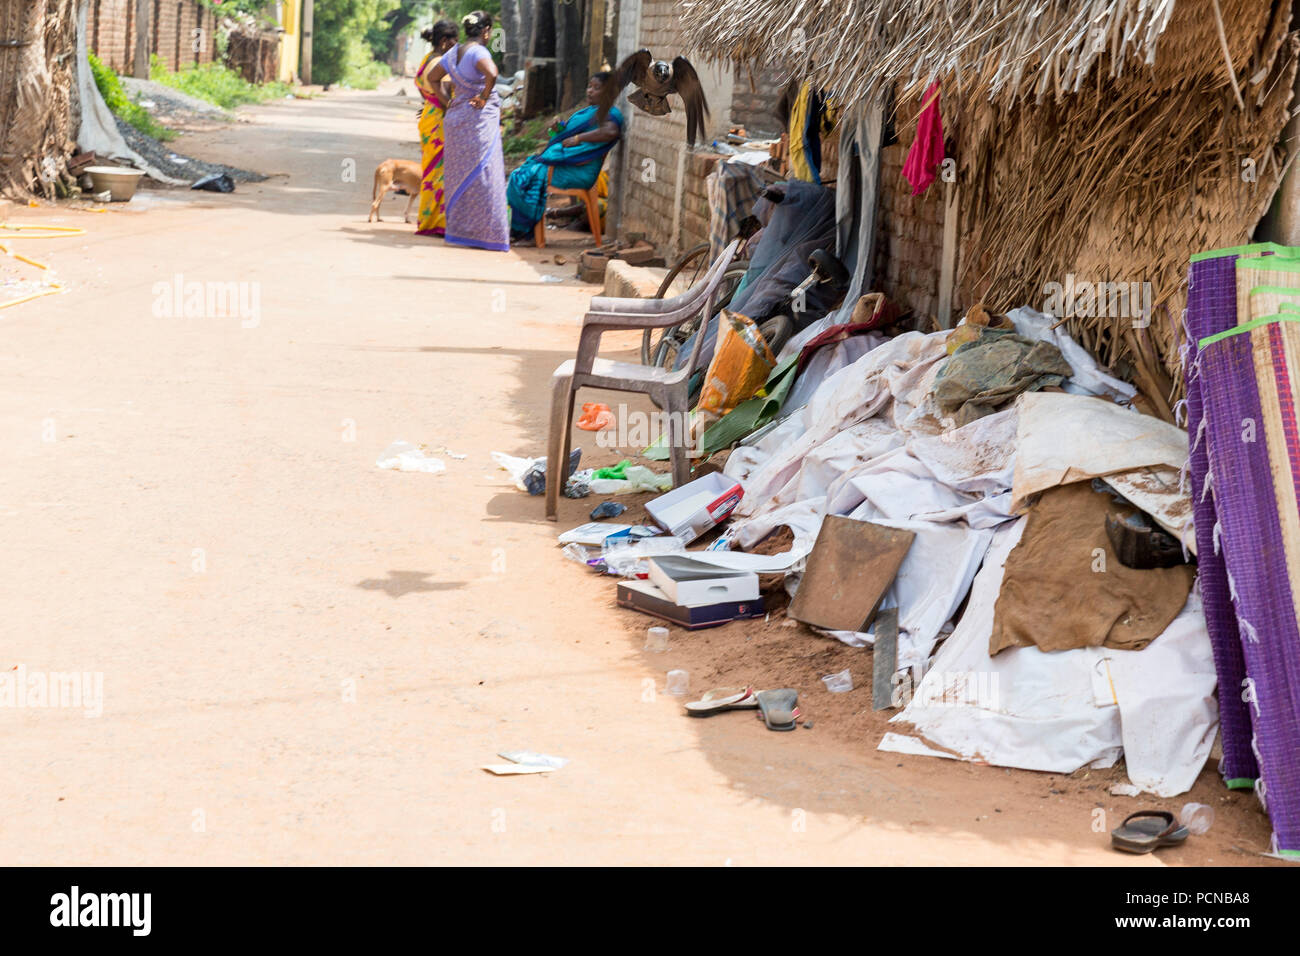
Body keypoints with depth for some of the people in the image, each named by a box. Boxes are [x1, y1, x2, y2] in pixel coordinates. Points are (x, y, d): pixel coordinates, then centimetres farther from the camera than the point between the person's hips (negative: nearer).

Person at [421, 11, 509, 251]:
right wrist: (485, 97, -18)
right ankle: (483, 233, -4)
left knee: (459, 174, 13)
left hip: (455, 118, 8)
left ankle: (456, 230, 17)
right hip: (479, 120, -8)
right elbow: (492, 73, -33)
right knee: (480, 175, -5)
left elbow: (432, 77, 21)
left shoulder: (454, 52, 11)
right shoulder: (478, 52, -14)